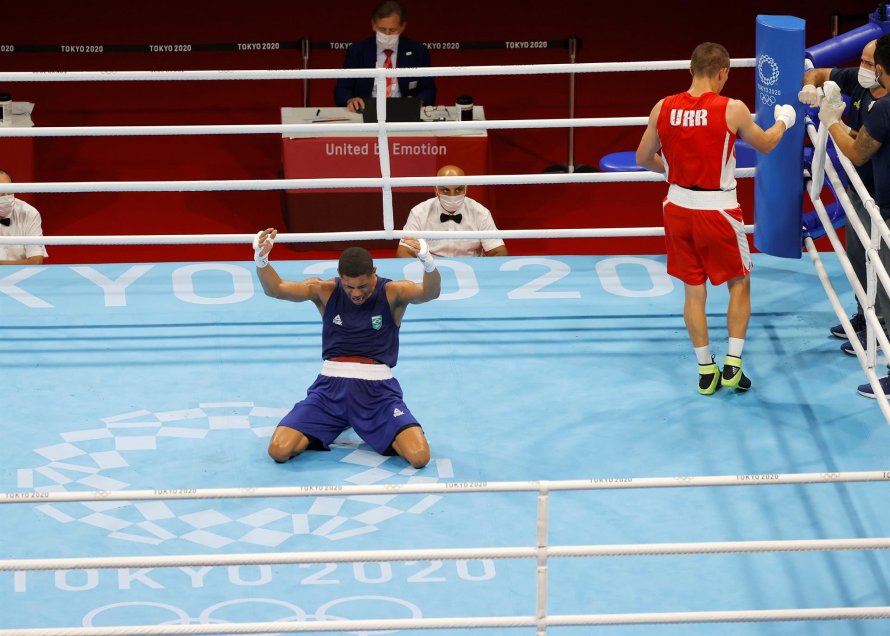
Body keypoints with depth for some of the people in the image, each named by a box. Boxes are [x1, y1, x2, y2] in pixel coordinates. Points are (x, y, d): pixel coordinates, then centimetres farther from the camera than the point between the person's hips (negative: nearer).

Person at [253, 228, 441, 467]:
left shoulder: (393, 293, -4)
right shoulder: (325, 291, 2)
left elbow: (430, 293, -23)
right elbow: (275, 289, -6)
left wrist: (428, 262, -46)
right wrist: (261, 260, -28)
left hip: (377, 388, -2)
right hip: (331, 386, 2)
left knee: (419, 456, -24)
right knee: (279, 451, -16)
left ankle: (375, 431, 11)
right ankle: (335, 426, 16)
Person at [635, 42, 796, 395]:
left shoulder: (663, 109, -5)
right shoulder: (732, 110, -14)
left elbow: (644, 158, 7)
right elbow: (765, 144, 4)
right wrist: (784, 121, 25)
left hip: (679, 208, 3)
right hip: (717, 211, -3)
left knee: (694, 290, 14)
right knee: (740, 282, 16)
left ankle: (706, 370, 19)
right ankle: (732, 364, 10)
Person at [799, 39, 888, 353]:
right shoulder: (857, 81, -6)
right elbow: (816, 73, 8)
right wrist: (809, 86, -14)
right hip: (857, 188, 8)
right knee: (856, 257, 20)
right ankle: (864, 316, 35)